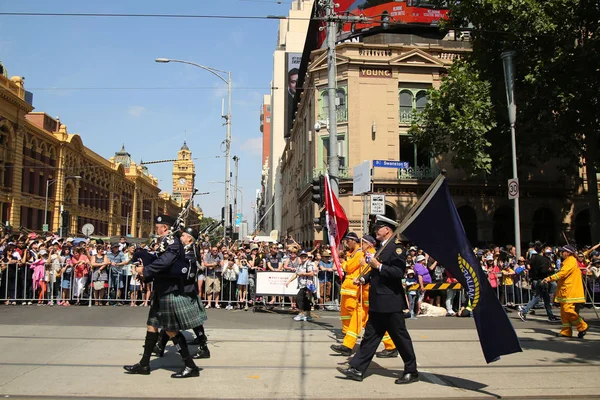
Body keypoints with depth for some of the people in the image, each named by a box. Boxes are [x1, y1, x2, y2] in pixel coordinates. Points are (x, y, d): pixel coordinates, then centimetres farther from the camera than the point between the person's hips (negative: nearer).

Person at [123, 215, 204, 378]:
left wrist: (145, 270, -18)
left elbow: (164, 262, -30)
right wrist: (146, 275, 2)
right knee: (152, 325, 14)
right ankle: (144, 364, 24)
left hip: (171, 293, -10)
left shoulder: (172, 241, -15)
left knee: (172, 330, -4)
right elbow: (162, 262, 13)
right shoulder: (167, 242, 15)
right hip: (163, 291, 10)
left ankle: (190, 366, 4)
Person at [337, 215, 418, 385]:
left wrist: (378, 265, -21)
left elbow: (399, 272, -24)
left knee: (400, 337, 3)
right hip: (378, 302, 9)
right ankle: (357, 369, 16)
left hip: (391, 302, -9)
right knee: (370, 336, 11)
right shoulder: (383, 246, 14)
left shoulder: (396, 247, -14)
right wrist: (364, 278, 10)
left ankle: (411, 371, 17)